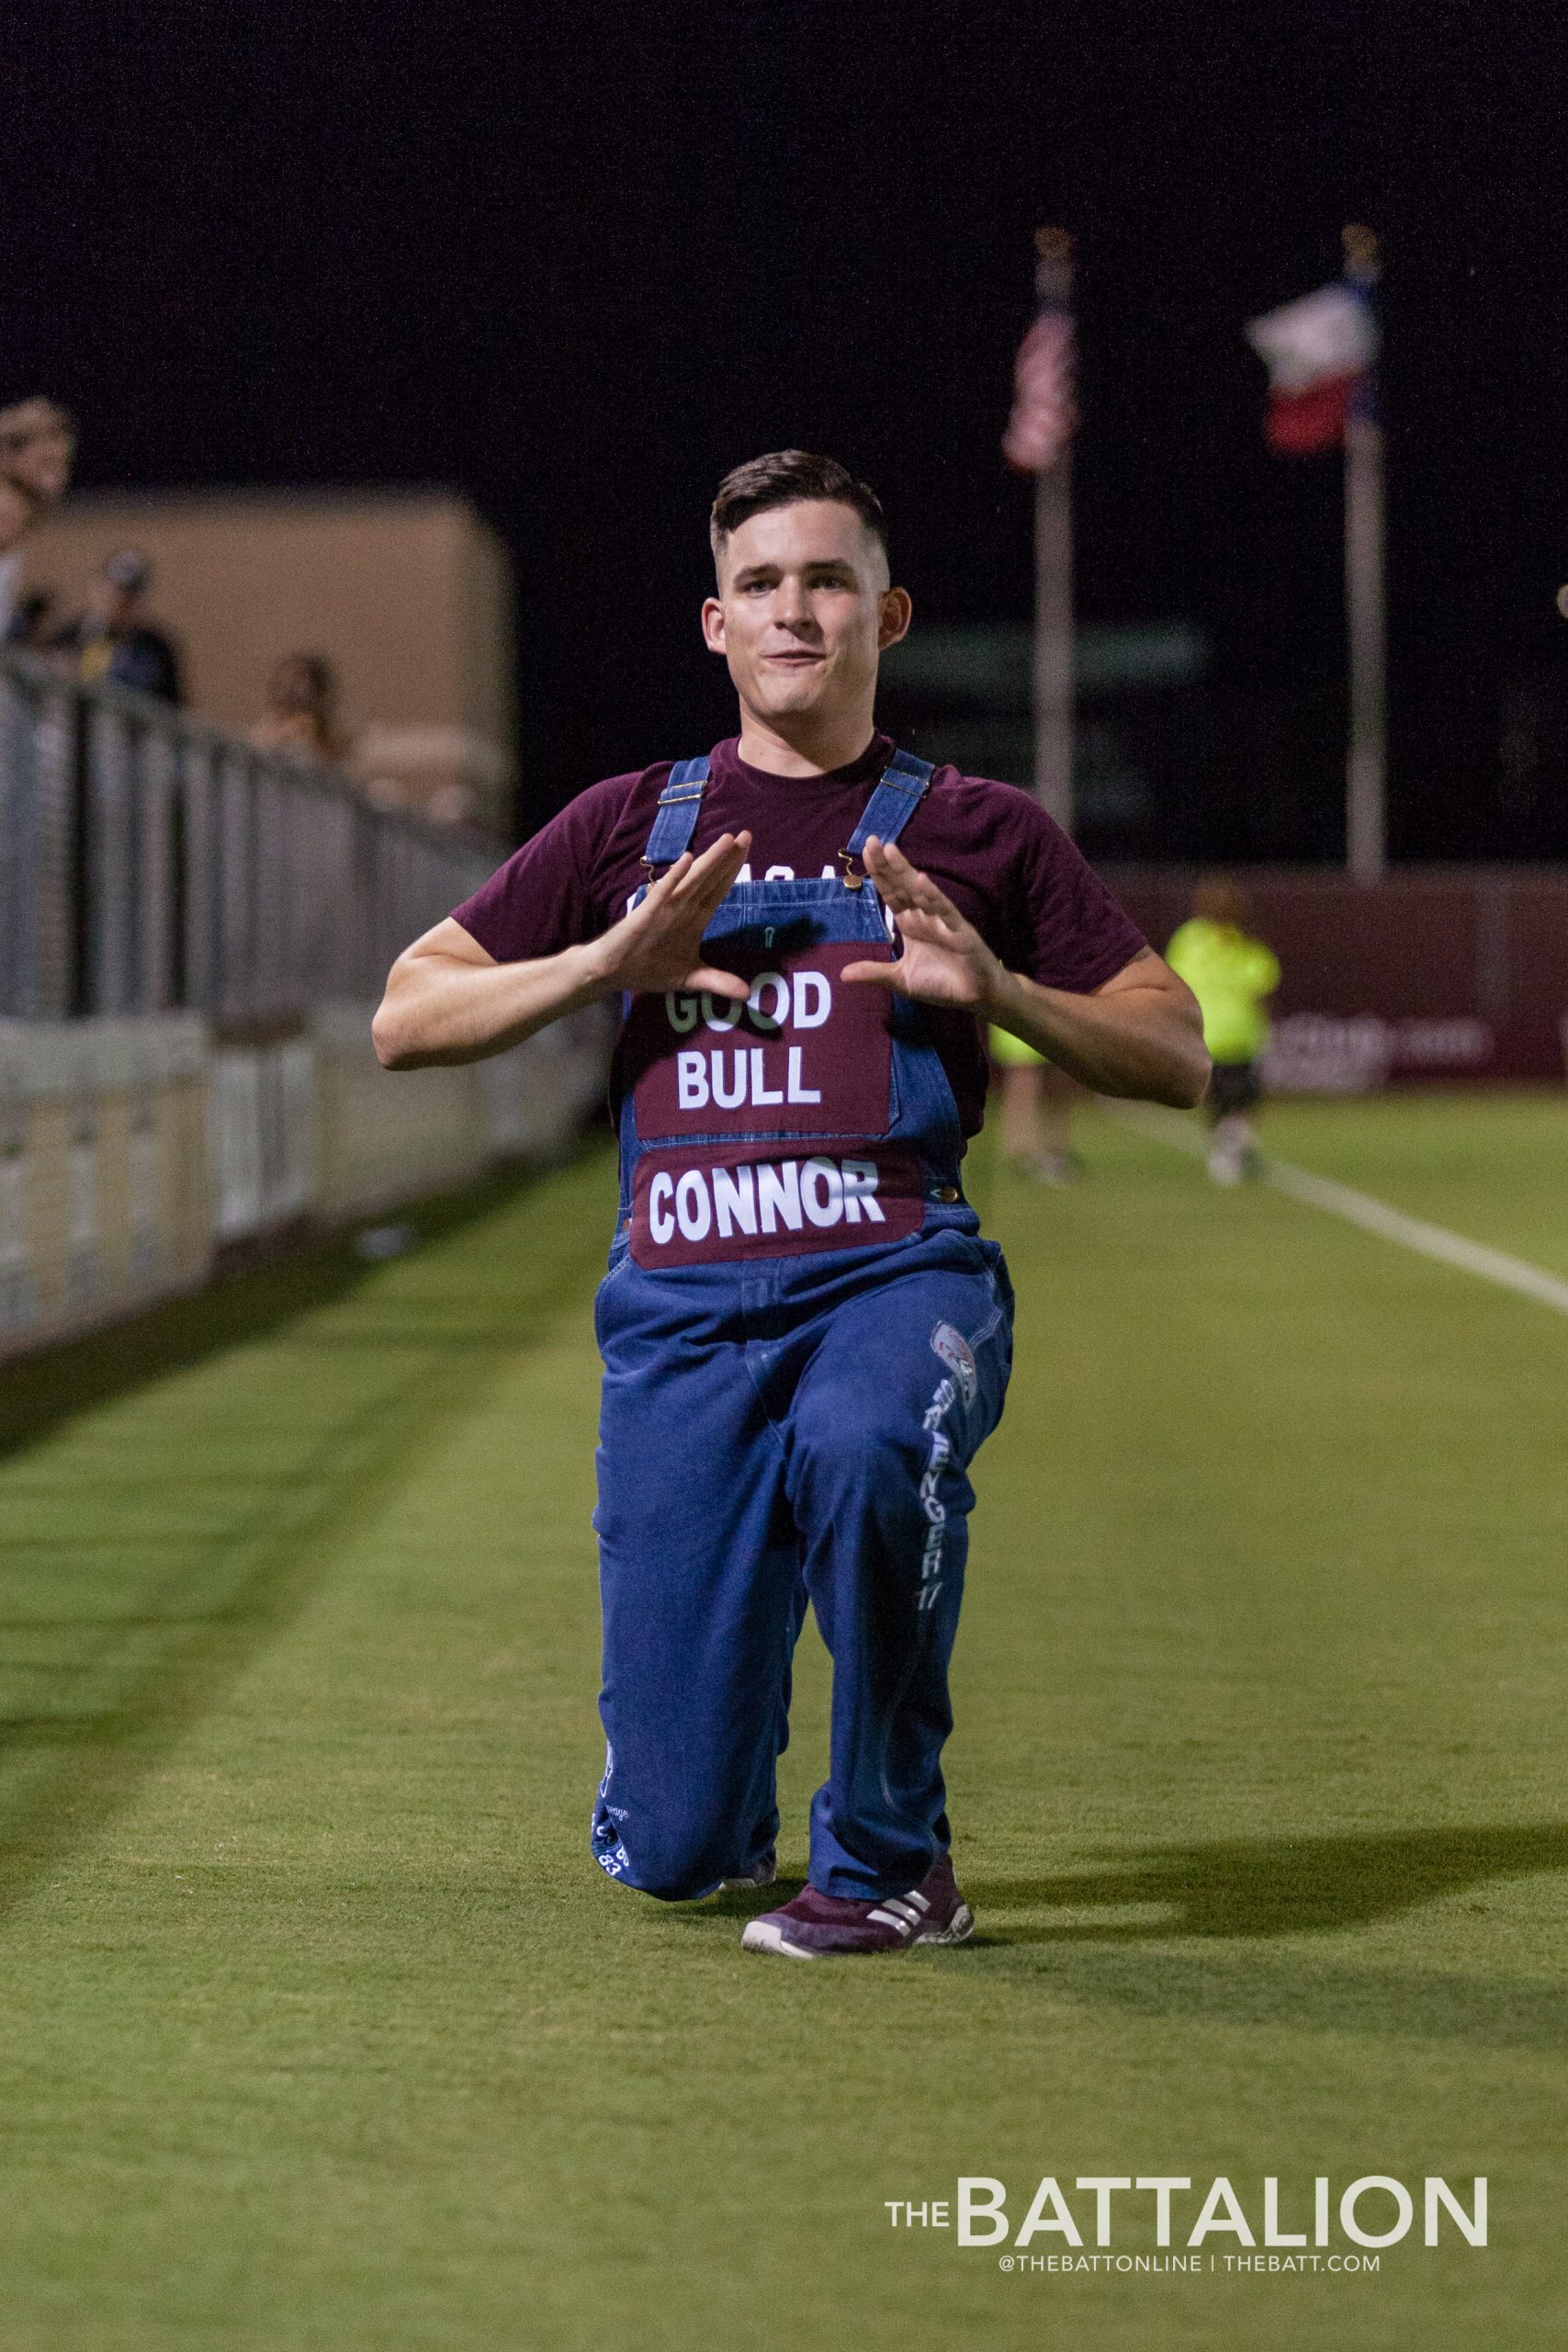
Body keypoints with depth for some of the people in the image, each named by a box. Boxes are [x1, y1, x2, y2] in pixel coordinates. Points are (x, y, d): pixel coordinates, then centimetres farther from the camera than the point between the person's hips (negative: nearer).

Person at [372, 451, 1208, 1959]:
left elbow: (1176, 1057, 9)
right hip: (680, 1308, 1)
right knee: (670, 1857, -5)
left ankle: (890, 1861, -19)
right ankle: (731, 1820, 35)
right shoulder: (627, 829, 16)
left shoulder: (976, 832, 11)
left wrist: (998, 990, -10)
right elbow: (404, 1023, 11)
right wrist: (605, 965, -5)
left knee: (864, 1441, -41)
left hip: (897, 1276, -1)